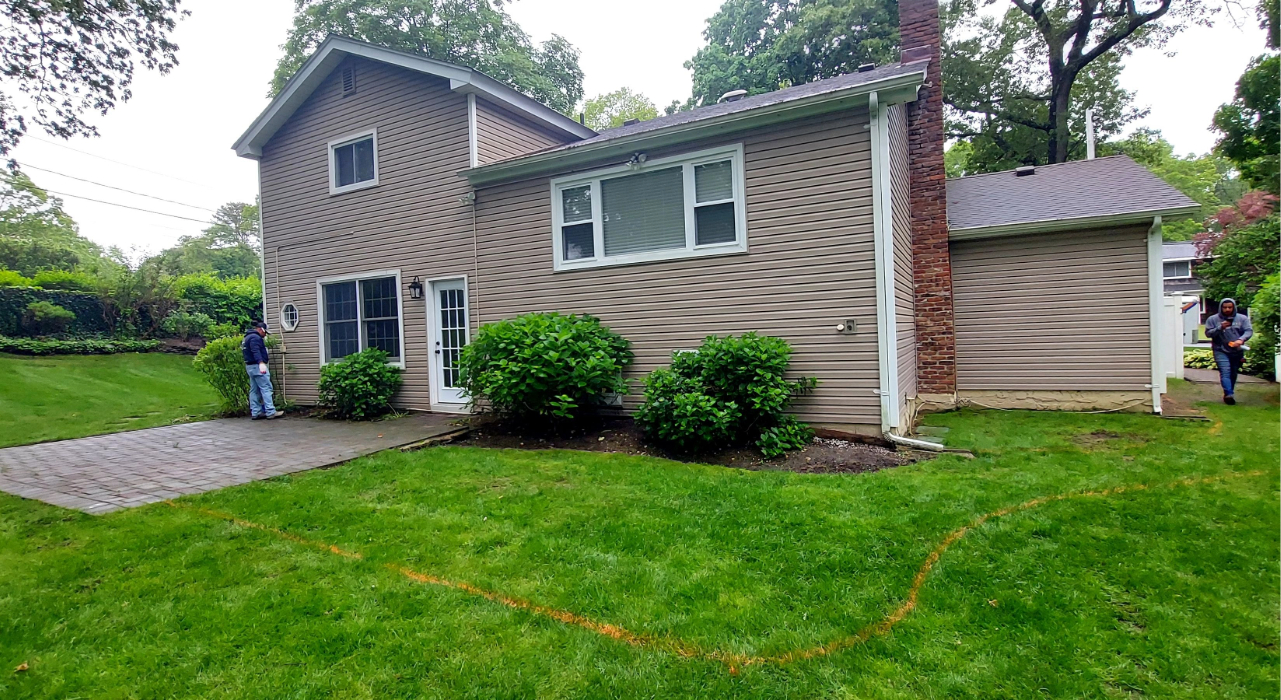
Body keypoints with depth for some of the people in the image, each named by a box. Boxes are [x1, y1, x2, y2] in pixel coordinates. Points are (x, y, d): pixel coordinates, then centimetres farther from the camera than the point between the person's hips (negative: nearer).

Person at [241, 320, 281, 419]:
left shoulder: (248, 337, 22)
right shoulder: (255, 337, -11)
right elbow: (256, 351, -25)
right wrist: (261, 363, -37)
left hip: (249, 366, 11)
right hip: (257, 366, -11)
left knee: (254, 390, 10)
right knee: (266, 388, -11)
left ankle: (256, 413, 11)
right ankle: (270, 412, -14)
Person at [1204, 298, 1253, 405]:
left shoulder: (1242, 318, 3)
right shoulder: (1212, 319, 0)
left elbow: (1249, 331, -5)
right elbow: (1208, 333, -3)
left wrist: (1241, 340, -25)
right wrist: (1220, 328, -20)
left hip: (1237, 351, 3)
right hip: (1221, 351, -3)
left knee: (1233, 374, 12)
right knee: (1225, 372, -15)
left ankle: (1229, 394, 24)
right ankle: (1229, 394, -23)